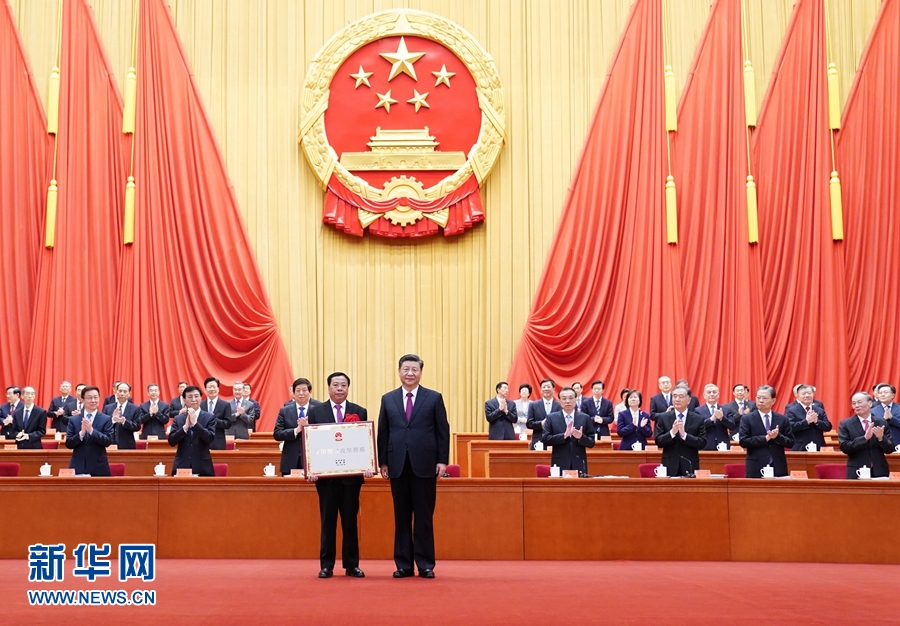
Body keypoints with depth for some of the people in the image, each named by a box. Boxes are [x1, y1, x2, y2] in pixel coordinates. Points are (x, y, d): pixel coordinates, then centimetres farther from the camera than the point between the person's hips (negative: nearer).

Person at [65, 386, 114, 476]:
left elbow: (108, 441, -7)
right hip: (78, 467, 1)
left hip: (98, 468, -1)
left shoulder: (106, 419, 2)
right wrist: (81, 433, -16)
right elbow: (68, 444, 2)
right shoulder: (73, 420, 7)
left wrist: (91, 430, -19)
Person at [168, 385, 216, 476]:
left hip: (202, 468, -2)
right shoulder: (178, 418, 9)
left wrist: (195, 422, -16)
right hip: (181, 466, 2)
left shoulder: (209, 417, 3)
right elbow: (171, 441, 0)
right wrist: (185, 426, -13)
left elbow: (210, 438, -10)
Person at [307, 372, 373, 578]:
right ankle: (326, 565, 10)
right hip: (325, 475, 0)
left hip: (352, 474, 1)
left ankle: (352, 565, 12)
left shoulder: (360, 412, 6)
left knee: (350, 521, 6)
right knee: (327, 521, 5)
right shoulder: (316, 412, 4)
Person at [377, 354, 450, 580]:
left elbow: (443, 431, 2)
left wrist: (442, 460, -5)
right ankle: (403, 564, 12)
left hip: (425, 465, -2)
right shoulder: (388, 399, 9)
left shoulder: (434, 398, 3)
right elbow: (382, 433, 10)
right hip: (398, 465, 2)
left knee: (424, 517, 2)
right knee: (401, 517, 6)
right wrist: (382, 462, 4)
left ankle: (425, 564, 8)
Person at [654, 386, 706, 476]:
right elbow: (658, 441, -2)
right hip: (670, 466, 0)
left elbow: (702, 443, -4)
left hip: (690, 466, 0)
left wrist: (684, 435, -17)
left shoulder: (698, 419, 3)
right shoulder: (663, 417, 4)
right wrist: (672, 432, -19)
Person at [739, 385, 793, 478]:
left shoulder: (783, 419, 10)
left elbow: (790, 442, 8)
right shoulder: (747, 419, 2)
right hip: (756, 469, -2)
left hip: (778, 468, 2)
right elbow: (743, 441, -8)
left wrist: (777, 436, -12)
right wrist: (766, 438, -14)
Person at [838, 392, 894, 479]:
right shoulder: (845, 424, 1)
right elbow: (844, 447, -10)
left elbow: (890, 449, 5)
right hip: (857, 473, -1)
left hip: (880, 472, 2)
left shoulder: (882, 422, 6)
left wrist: (881, 438, -15)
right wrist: (864, 438, -20)